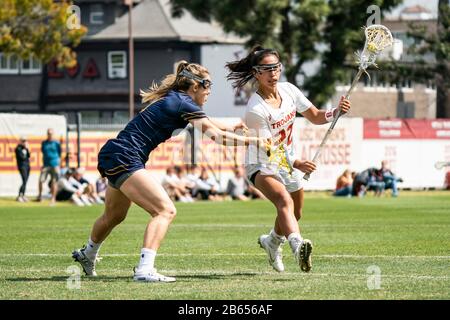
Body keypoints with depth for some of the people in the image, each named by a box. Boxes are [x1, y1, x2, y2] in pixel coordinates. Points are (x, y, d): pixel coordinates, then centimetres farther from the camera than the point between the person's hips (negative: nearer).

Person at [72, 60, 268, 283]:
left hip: (111, 156, 10)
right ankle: (144, 270, -26)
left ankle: (87, 255, 52)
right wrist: (253, 141, -9)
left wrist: (230, 128, 31)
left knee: (114, 216, 29)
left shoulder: (173, 99, 14)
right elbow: (217, 135, -16)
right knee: (165, 210, -16)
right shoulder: (184, 104, -13)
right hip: (125, 159, -10)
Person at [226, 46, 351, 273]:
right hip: (262, 166, -8)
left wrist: (337, 111, -17)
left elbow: (315, 117, 3)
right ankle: (298, 245, -60)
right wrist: (296, 164, -43)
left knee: (295, 213, 21)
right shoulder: (255, 110, -26)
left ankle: (271, 242, 52)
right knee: (285, 201, -36)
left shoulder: (288, 90, -6)